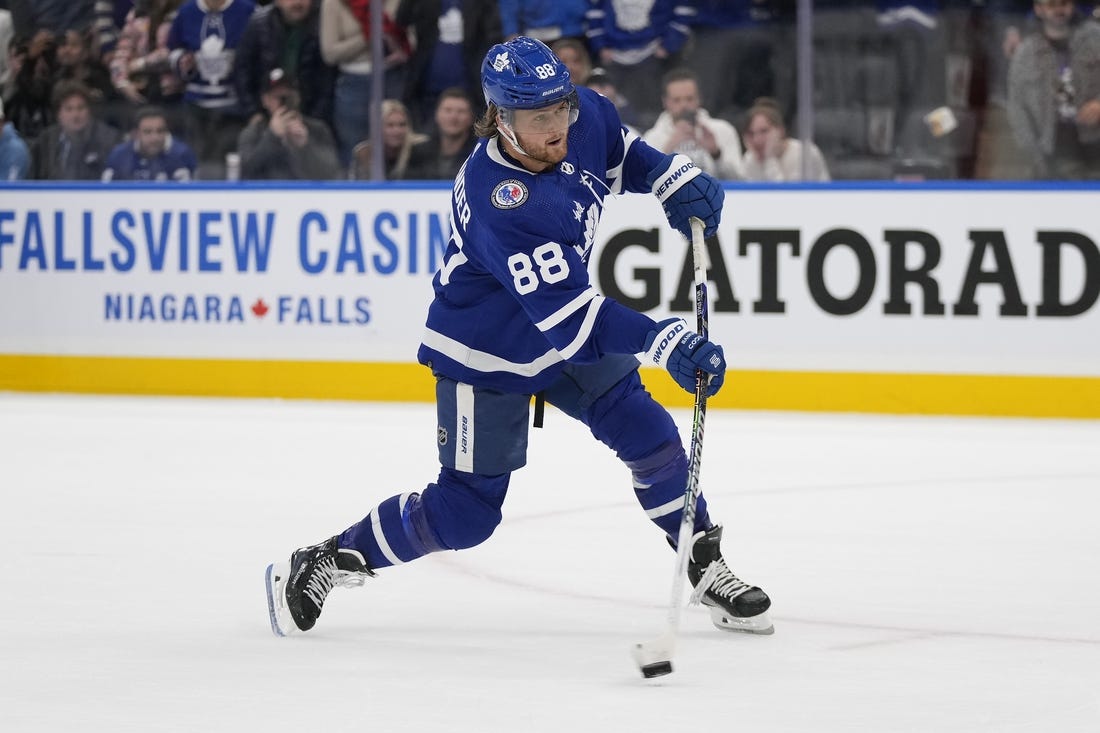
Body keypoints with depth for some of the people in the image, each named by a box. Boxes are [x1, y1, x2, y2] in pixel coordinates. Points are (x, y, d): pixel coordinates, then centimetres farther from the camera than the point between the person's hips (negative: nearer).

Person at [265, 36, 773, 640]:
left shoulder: (585, 116, -16)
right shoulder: (499, 201, -38)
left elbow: (619, 151, 10)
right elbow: (564, 310, -41)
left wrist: (674, 179, -8)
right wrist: (661, 342, -48)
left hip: (572, 327, 7)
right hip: (486, 356, -7)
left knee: (651, 438, -2)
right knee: (465, 514, -2)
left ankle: (708, 572, 16)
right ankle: (317, 567, 14)